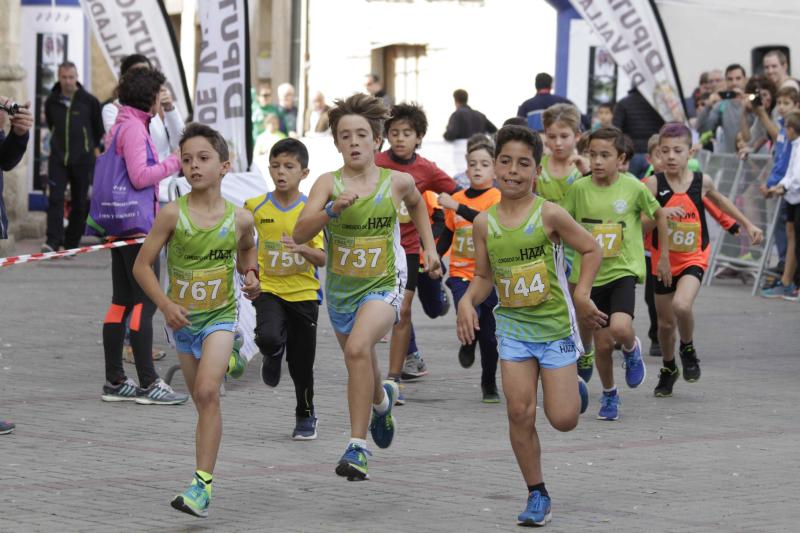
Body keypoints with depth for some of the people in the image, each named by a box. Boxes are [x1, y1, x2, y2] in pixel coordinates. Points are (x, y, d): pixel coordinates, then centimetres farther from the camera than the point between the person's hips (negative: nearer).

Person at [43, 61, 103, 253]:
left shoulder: (89, 101, -2)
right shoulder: (51, 101, 5)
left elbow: (98, 129, 11)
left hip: (83, 160, -1)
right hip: (58, 158, 1)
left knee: (80, 203, 3)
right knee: (55, 199, -13)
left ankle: (71, 243, 13)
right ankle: (53, 241, -18)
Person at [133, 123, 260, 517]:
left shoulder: (239, 218, -8)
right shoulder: (173, 214, -13)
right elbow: (142, 265, -6)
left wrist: (250, 274, -1)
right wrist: (165, 304, -17)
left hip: (220, 315, -1)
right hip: (182, 318, 1)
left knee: (207, 392, -20)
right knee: (203, 401, 12)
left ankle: (202, 483, -21)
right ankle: (204, 482, 28)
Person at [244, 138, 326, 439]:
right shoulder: (256, 207, -3)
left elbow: (322, 259, -10)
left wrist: (303, 248, -28)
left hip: (303, 293, 0)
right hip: (269, 289, 0)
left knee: (301, 363, 6)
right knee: (268, 338, -28)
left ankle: (306, 416, 29)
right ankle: (273, 356, 11)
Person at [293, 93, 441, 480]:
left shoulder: (397, 182, -7)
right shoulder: (328, 183, -11)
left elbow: (416, 203, 19)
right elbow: (299, 234, -23)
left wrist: (429, 246, 14)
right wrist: (333, 209, -38)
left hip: (382, 286, -3)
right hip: (340, 288, 3)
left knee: (358, 348, -29)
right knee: (360, 366, 22)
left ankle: (358, 446, -27)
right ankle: (381, 399, 59)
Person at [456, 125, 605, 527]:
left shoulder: (548, 215, -12)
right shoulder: (484, 223, -1)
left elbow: (591, 250, -1)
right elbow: (484, 277, 10)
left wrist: (582, 294, -10)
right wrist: (468, 300, -9)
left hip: (555, 326, -2)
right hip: (513, 327, 3)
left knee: (563, 418, -4)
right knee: (519, 412, -7)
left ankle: (573, 388, 34)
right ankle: (537, 495, 7)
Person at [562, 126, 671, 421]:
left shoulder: (633, 188, -10)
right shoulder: (579, 189, -6)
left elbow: (659, 214, 7)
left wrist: (664, 256, 10)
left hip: (624, 271, -2)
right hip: (590, 274, 2)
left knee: (620, 329, -25)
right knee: (602, 344, 6)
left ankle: (632, 350, 11)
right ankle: (609, 395, 31)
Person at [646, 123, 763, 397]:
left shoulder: (702, 181, -7)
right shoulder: (654, 183, -12)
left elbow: (720, 201, 15)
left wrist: (747, 224, 23)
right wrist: (660, 212, -35)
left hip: (693, 259, -1)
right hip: (663, 260, 1)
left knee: (681, 305, -27)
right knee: (665, 321, 12)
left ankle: (688, 349, 4)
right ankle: (669, 368, 40)